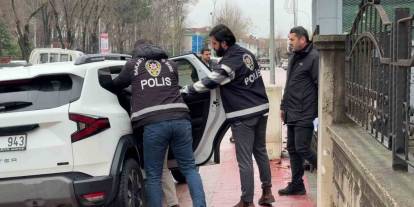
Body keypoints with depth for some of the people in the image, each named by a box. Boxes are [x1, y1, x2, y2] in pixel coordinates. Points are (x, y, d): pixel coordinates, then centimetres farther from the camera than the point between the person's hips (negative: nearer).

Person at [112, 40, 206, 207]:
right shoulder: (170, 65, 23)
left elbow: (116, 85, 31)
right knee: (189, 168, 13)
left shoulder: (132, 65, 15)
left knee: (153, 175, 6)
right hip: (180, 120, 3)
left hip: (153, 124, -3)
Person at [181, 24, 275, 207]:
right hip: (261, 110, 9)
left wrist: (183, 91, -6)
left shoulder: (228, 63, -19)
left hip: (243, 116, -9)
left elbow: (208, 84, -15)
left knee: (244, 160, -2)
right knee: (261, 151, 19)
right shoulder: (247, 54, 8)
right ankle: (267, 192, 27)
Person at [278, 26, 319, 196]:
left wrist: (319, 112, -17)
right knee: (292, 149, 11)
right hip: (292, 114, 9)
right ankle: (296, 185, 20)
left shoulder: (314, 58, -12)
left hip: (305, 114, -9)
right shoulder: (294, 58, 15)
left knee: (301, 148, -9)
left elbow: (320, 86, -16)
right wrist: (283, 106, 21)